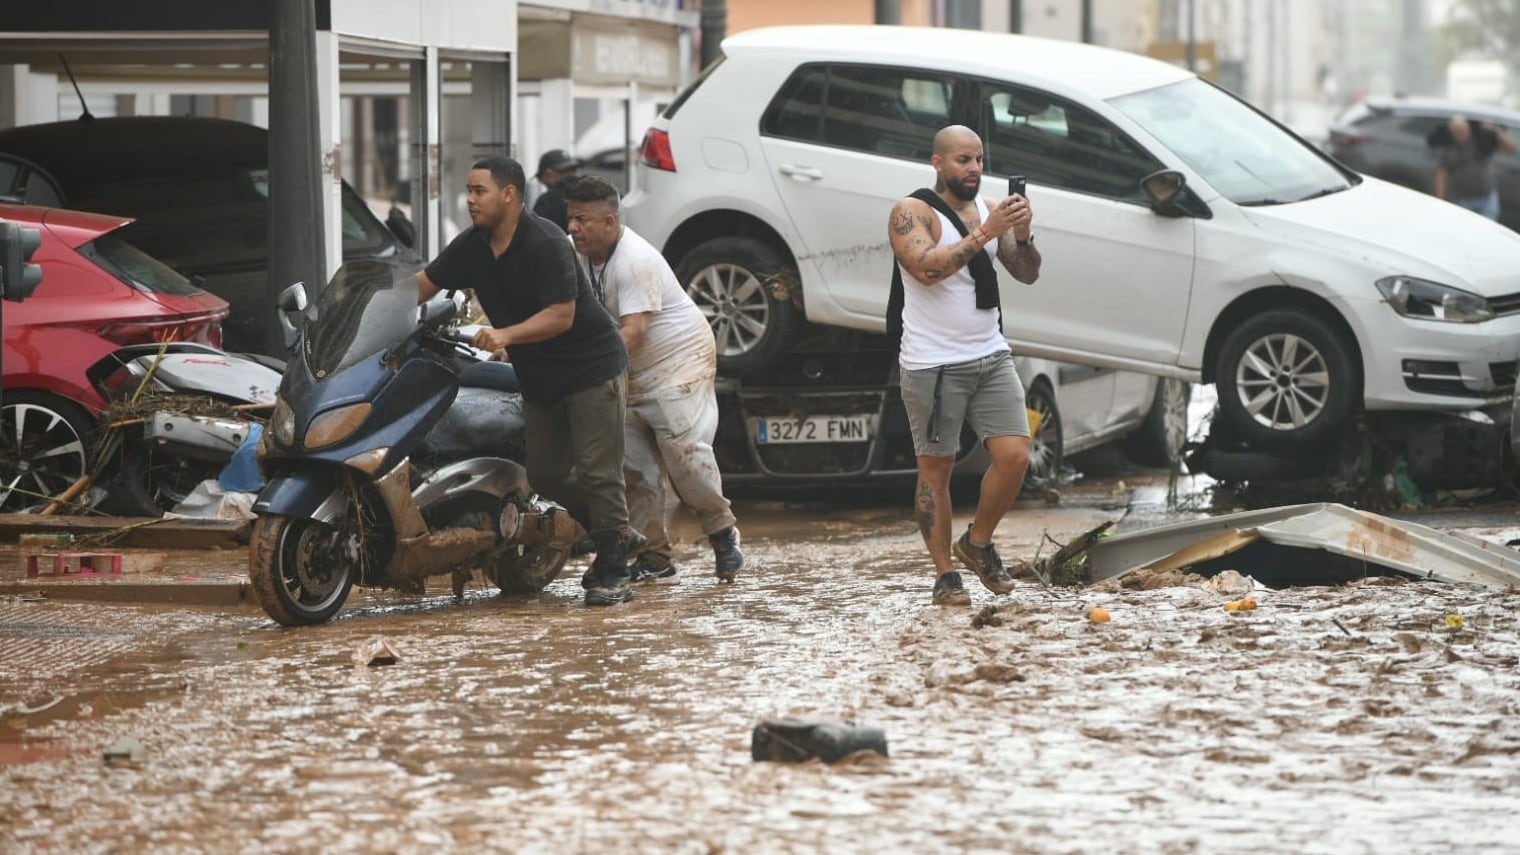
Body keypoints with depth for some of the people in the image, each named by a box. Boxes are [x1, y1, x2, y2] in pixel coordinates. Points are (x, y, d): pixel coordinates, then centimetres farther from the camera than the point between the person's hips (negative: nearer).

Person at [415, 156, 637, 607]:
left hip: (589, 367, -8)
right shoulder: (472, 245, 2)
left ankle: (614, 571, -4)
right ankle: (612, 532, 25)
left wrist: (506, 335, -38)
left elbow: (561, 316, -27)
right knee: (544, 476, 7)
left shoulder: (546, 244, -22)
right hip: (538, 378, 8)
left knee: (597, 471, -9)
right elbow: (423, 284, 5)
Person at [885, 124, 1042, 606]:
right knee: (936, 469, 1)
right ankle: (945, 575, 8)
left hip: (991, 357, 5)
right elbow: (927, 267, -24)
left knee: (1014, 455, -4)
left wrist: (1022, 237, -11)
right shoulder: (912, 213, -8)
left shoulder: (988, 209, 11)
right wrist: (984, 233, -26)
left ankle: (978, 543, 17)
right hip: (933, 364, -5)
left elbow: (1027, 275, 9)